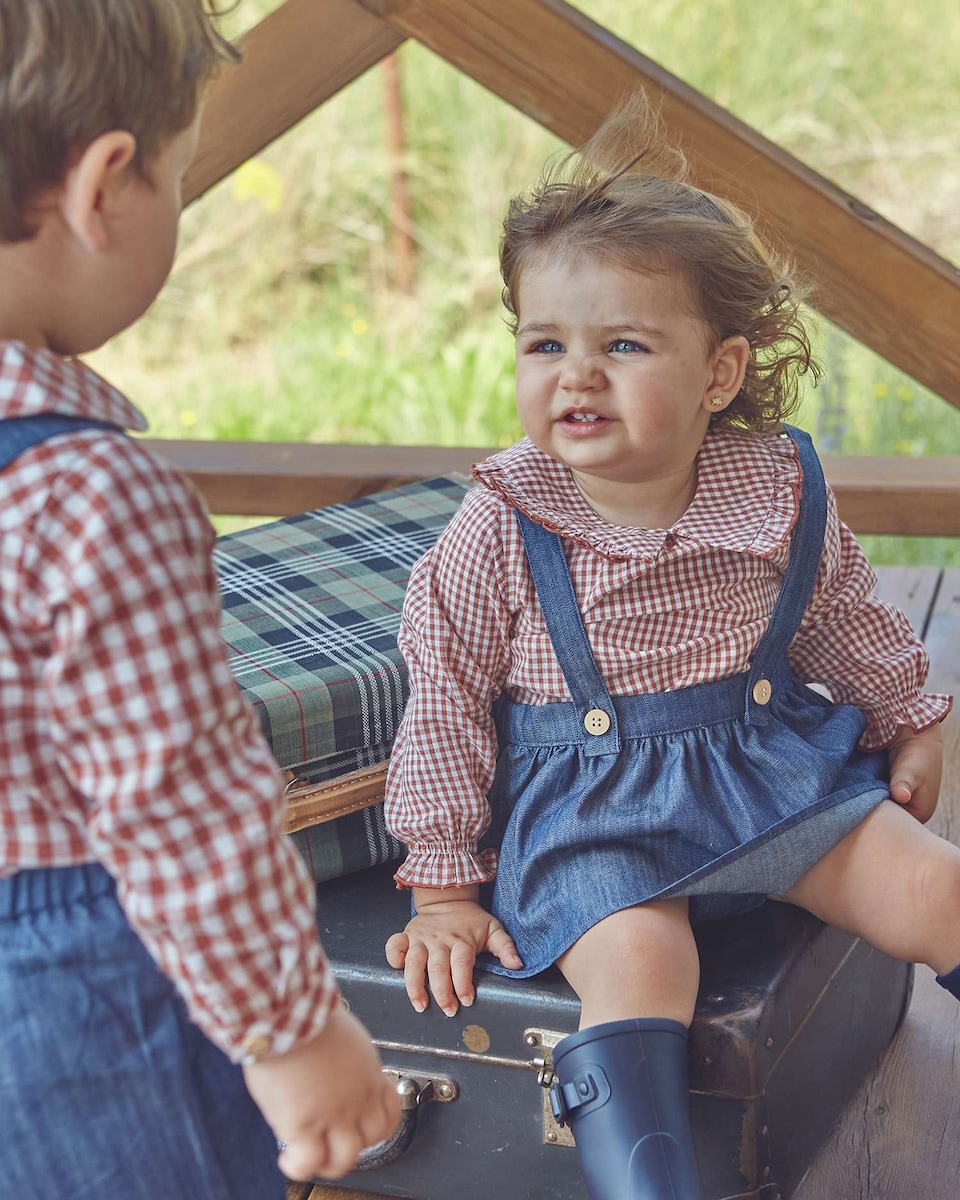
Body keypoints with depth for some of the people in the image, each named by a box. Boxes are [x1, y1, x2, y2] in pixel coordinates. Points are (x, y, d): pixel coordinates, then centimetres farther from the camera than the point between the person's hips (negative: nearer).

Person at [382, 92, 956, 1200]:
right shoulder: (501, 527, -14)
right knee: (637, 961, -29)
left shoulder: (780, 492, -6)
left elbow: (842, 620, 14)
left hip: (771, 763, 4)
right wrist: (446, 884, -4)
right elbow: (446, 698, -6)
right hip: (589, 805, -3)